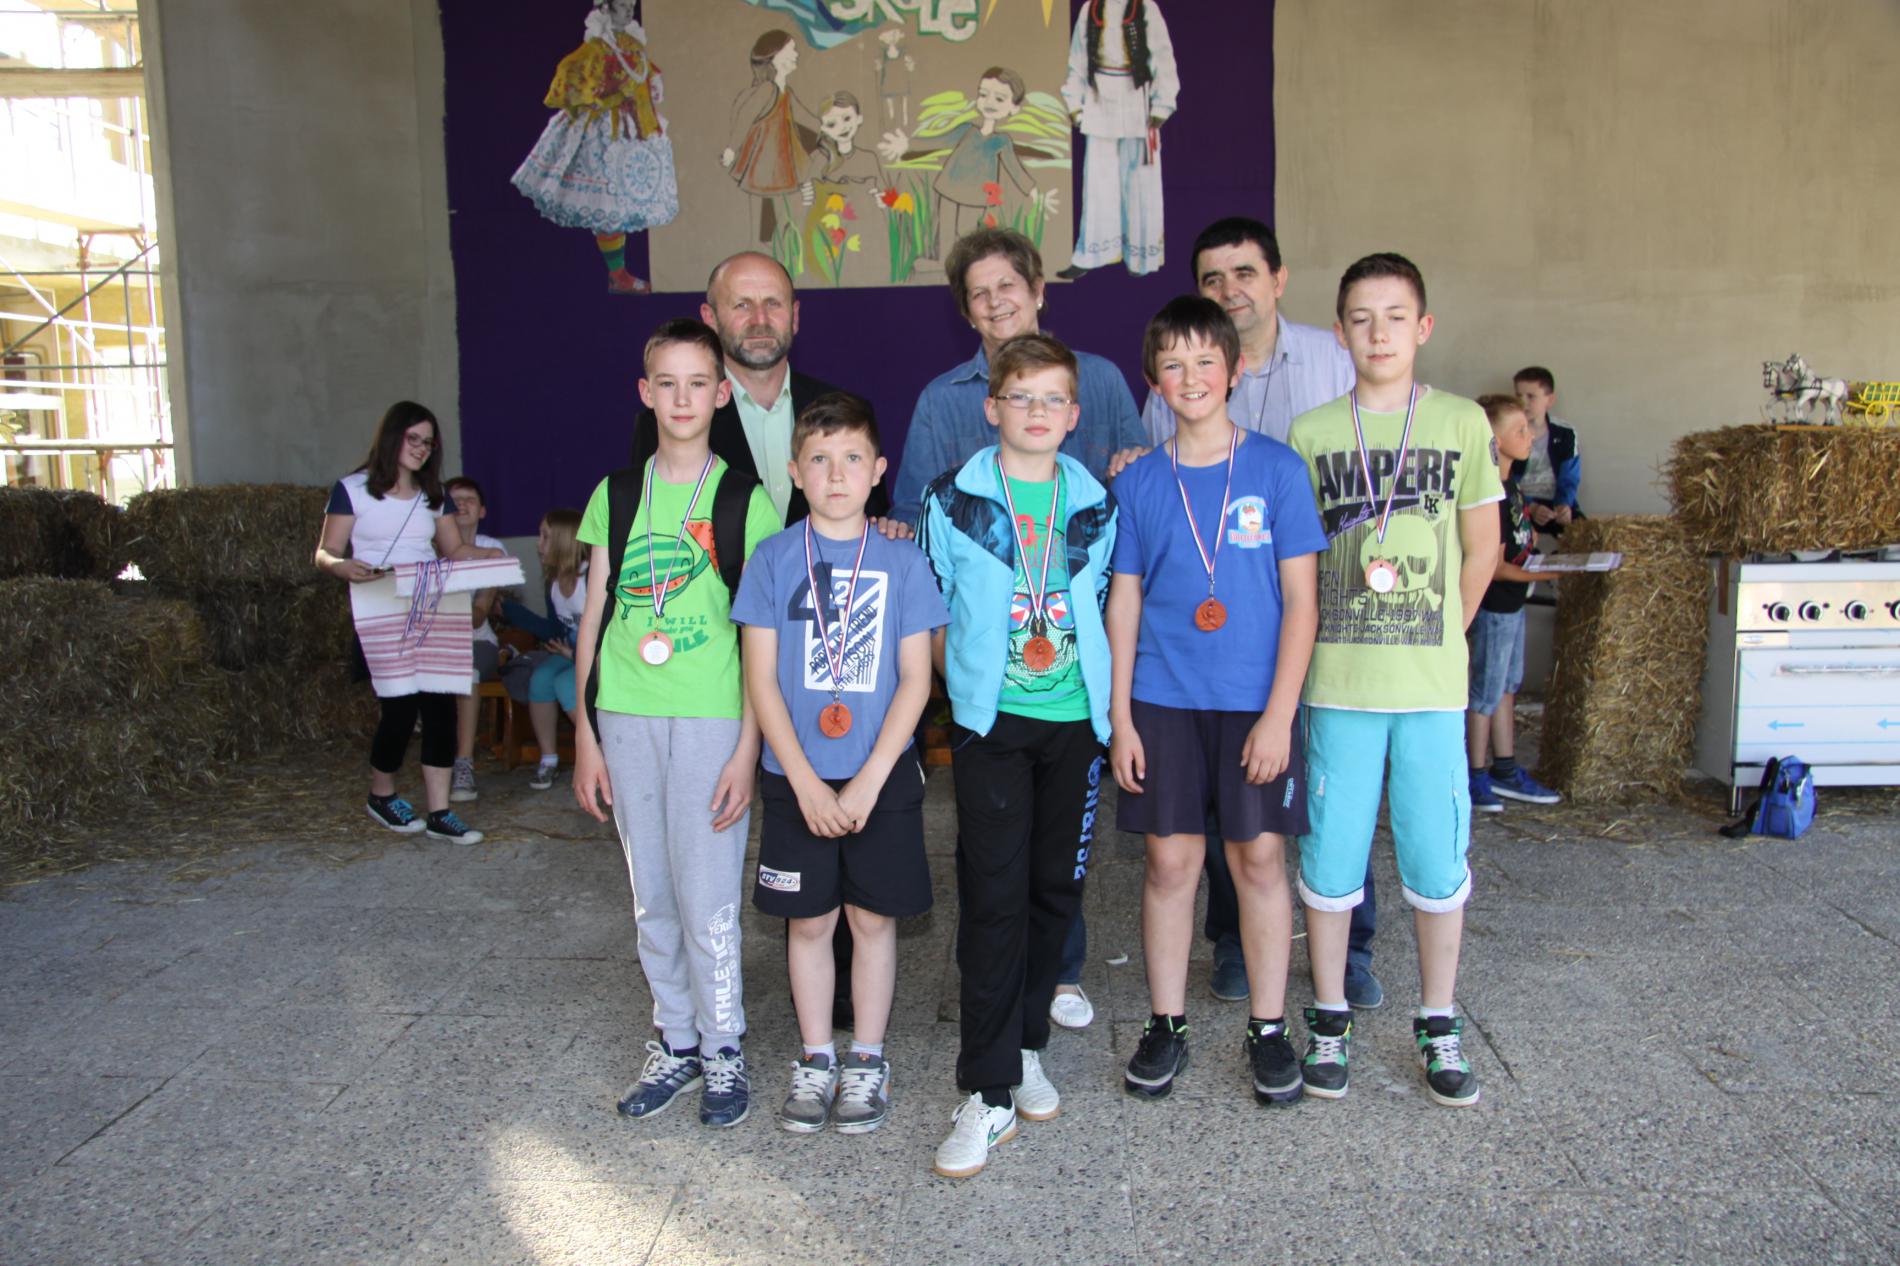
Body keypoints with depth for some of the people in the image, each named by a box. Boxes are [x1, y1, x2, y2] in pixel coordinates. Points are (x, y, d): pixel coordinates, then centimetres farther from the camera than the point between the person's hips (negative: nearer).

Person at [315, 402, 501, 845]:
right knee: (401, 708, -9)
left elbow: (454, 548, 19)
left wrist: (486, 555, -2)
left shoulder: (433, 494, 18)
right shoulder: (353, 489, 2)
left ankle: (439, 813, 5)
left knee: (441, 705, -2)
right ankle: (381, 795, 19)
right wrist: (342, 566, -23)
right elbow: (325, 553, 0)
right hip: (381, 609, -5)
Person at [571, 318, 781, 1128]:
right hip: (626, 719, 4)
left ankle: (722, 1051, 19)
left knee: (707, 897, 0)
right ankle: (675, 1043, 28)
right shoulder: (615, 495, 8)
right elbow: (593, 620, 10)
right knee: (651, 896, 12)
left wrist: (748, 747, -9)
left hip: (711, 719, -4)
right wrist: (585, 734, 6)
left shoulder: (745, 501, -2)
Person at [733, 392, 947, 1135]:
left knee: (872, 917, 8)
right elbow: (761, 679, -3)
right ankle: (815, 1060, 26)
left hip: (882, 775, 0)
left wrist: (869, 781, -12)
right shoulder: (774, 560, -1)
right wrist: (806, 782, -10)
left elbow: (915, 679, -4)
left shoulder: (901, 561, -2)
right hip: (796, 776, 1)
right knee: (809, 921, 10)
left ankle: (867, 1061, 24)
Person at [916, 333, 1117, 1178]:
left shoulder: (1095, 505, 7)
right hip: (990, 721, -3)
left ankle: (1026, 1045, 29)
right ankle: (987, 1092, 2)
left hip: (1075, 719, 3)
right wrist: (965, 680, 2)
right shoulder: (952, 501, 0)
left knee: (1055, 888, 10)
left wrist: (1108, 698, 7)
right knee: (992, 898, -5)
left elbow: (1105, 608, 14)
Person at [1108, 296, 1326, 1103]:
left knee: (1258, 856, 5)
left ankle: (1269, 1029, 21)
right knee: (1171, 859, 6)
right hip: (1163, 700, 2)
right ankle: (1166, 1025, 21)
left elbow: (1301, 599, -2)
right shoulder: (1138, 484, 5)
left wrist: (1280, 712, -9)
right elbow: (1124, 604, 7)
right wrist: (1119, 717, 2)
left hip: (1254, 701, -1)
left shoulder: (1276, 469, -1)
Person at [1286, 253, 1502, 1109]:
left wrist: (1438, 637, 7)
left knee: (1438, 859, 7)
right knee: (1330, 857, 6)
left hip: (1433, 685, 0)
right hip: (1337, 683, 0)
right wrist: (1331, 646, 1)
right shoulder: (1311, 433, 3)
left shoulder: (1462, 422, 3)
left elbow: (1481, 549, 10)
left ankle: (1437, 1026, 24)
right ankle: (1329, 1022, 23)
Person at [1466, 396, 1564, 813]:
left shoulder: (1509, 486, 8)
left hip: (1511, 605, 10)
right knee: (1487, 692, 0)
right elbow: (1494, 567, -23)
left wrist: (1529, 536, 8)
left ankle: (1506, 771, 26)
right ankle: (1476, 776, 11)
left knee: (1507, 687, 16)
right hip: (1493, 607, -10)